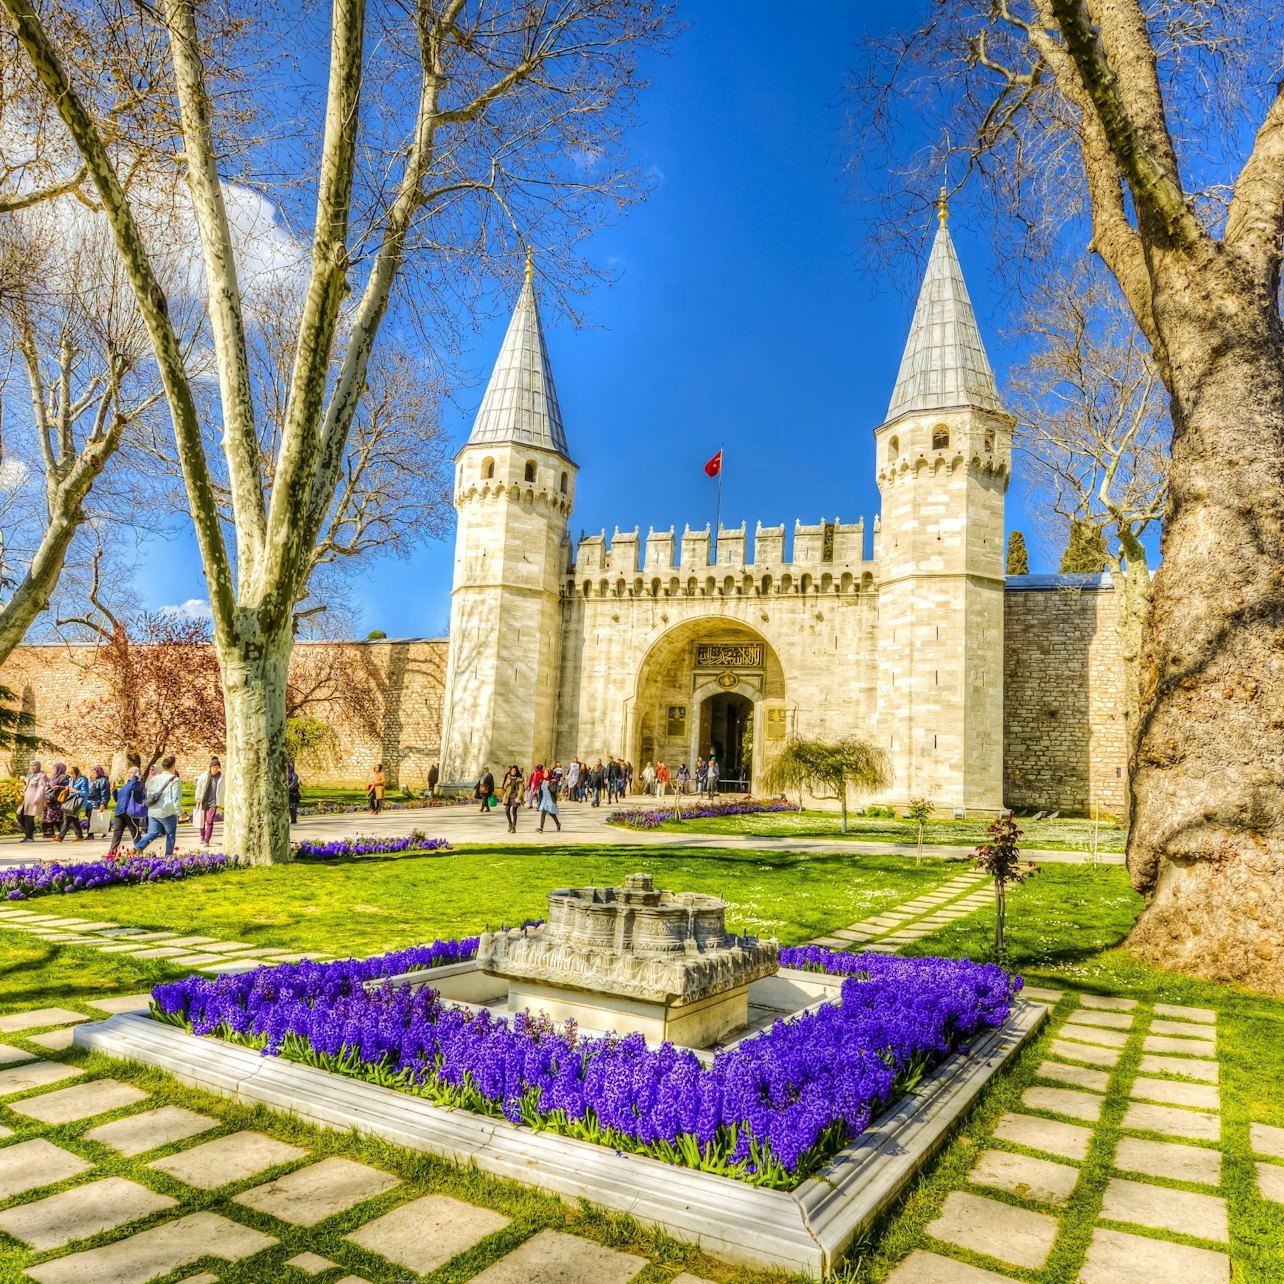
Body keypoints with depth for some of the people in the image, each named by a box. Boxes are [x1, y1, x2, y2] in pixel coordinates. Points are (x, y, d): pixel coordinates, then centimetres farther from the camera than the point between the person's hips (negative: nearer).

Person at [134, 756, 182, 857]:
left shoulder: (154, 778, 11)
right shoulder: (175, 780, -8)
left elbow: (148, 795, 18)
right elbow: (176, 798, -12)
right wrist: (177, 811, -7)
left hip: (153, 812, 5)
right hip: (168, 813, -5)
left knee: (152, 833, 10)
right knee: (170, 835, 10)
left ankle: (137, 847, -12)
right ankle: (168, 856, 11)